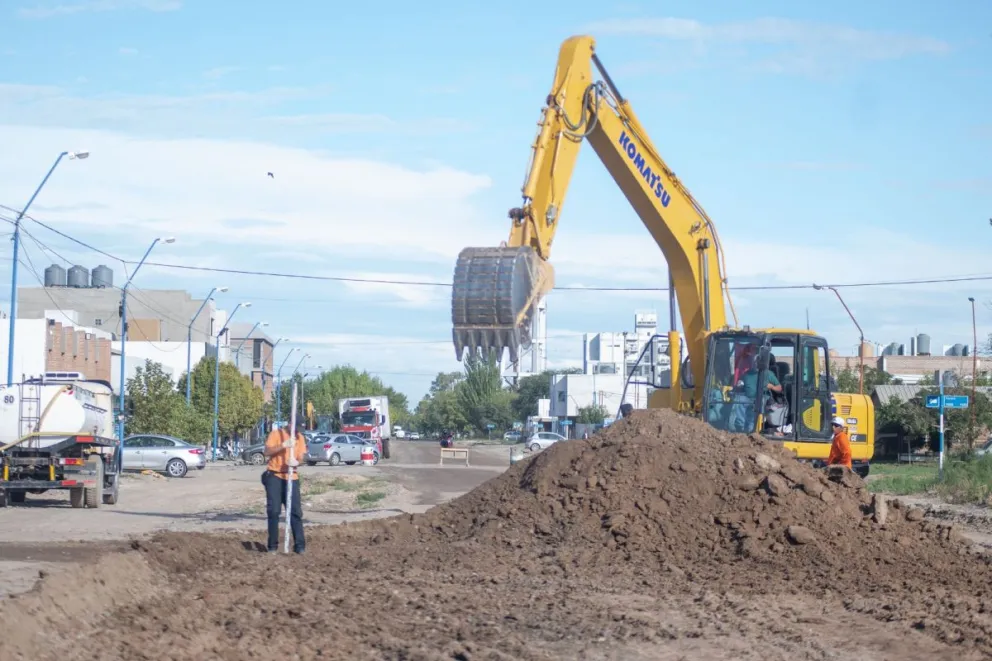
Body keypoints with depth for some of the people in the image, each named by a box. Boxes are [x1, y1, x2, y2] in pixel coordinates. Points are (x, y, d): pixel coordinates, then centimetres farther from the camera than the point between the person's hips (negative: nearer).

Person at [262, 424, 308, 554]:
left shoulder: (300, 437, 9)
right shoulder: (276, 433, -4)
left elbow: (301, 456, 4)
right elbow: (266, 452, -13)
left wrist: (296, 461, -20)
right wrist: (283, 445, -26)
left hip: (291, 477, 3)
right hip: (274, 476, -3)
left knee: (296, 511, -2)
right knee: (274, 511, -4)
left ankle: (299, 545, 0)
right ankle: (273, 545, 4)